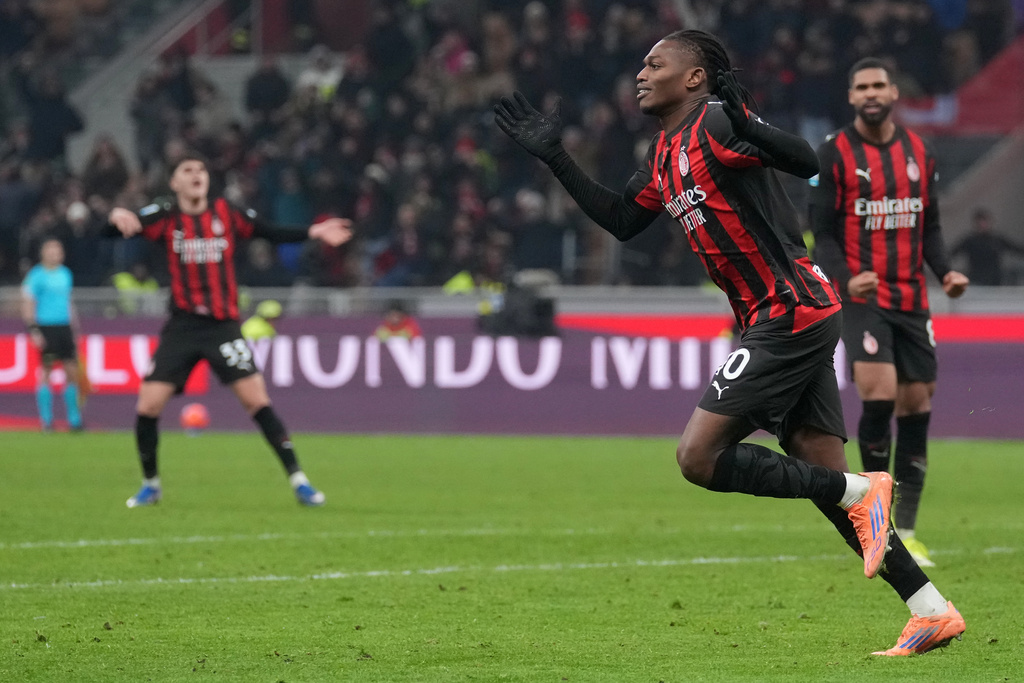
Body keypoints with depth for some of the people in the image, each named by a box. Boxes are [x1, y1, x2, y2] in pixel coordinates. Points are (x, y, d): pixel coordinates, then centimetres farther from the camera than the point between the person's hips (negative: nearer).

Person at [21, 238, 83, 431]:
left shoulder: (65, 274, 15)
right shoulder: (37, 275, -4)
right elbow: (27, 304, -6)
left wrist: (74, 326, 24)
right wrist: (33, 330, -14)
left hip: (64, 326, 5)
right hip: (46, 327, -5)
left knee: (72, 371, 1)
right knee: (46, 371, -5)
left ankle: (74, 417, 10)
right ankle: (46, 419, 1)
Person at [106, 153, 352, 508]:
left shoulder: (225, 214, 1)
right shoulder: (165, 218, -2)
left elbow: (271, 233, 8)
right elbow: (118, 228, -12)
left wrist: (314, 232, -5)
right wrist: (118, 218, -35)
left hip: (223, 325, 0)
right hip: (182, 326, 0)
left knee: (256, 399, -11)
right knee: (148, 404, -6)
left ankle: (297, 479, -5)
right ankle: (150, 484, 16)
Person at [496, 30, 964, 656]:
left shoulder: (715, 123, -11)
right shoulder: (666, 157, 17)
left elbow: (808, 163, -23)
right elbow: (621, 220, 30)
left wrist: (747, 127, -41)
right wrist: (555, 158, 26)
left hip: (789, 315, -10)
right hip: (800, 321, 10)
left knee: (700, 457, -11)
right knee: (822, 475, 5)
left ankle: (859, 492, -8)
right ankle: (932, 610, 4)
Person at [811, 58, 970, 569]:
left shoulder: (918, 152, 10)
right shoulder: (834, 155, -3)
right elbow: (823, 233, -5)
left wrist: (945, 272, -1)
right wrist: (844, 277, -22)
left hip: (911, 300, 5)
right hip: (863, 297, -5)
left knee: (917, 405, 3)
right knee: (879, 394, -22)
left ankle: (905, 533, 11)